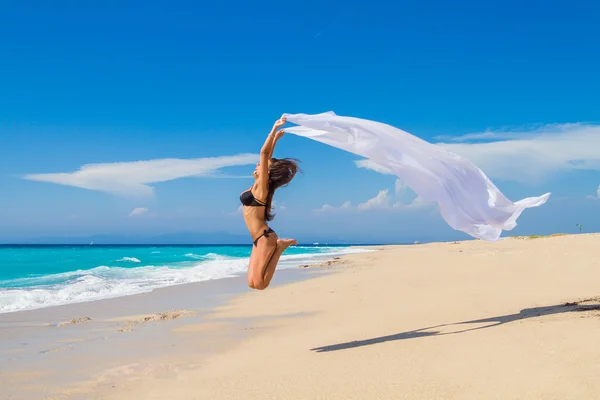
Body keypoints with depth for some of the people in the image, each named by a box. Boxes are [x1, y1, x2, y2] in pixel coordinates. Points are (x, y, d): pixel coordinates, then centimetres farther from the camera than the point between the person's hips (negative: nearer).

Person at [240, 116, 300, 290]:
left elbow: (264, 153, -14)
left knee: (259, 283, -15)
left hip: (265, 237, -9)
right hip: (260, 239, 9)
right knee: (252, 284, 3)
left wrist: (274, 130, -13)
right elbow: (267, 157, 20)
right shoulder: (258, 186, 13)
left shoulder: (261, 186, -9)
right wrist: (276, 138, 25)